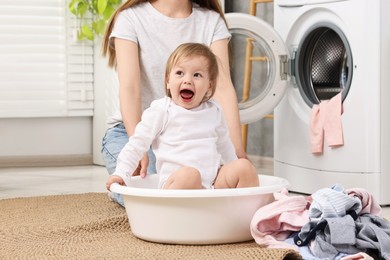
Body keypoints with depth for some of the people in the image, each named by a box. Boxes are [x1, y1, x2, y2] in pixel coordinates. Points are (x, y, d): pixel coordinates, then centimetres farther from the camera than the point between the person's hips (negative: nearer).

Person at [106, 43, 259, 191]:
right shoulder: (162, 111, 1)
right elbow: (139, 142, 2)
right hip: (176, 182, -6)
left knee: (244, 166, -15)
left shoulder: (214, 112, 15)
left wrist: (234, 170, 34)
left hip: (214, 182, 6)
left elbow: (224, 144, 31)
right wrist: (122, 173, -3)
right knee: (189, 175, -38)